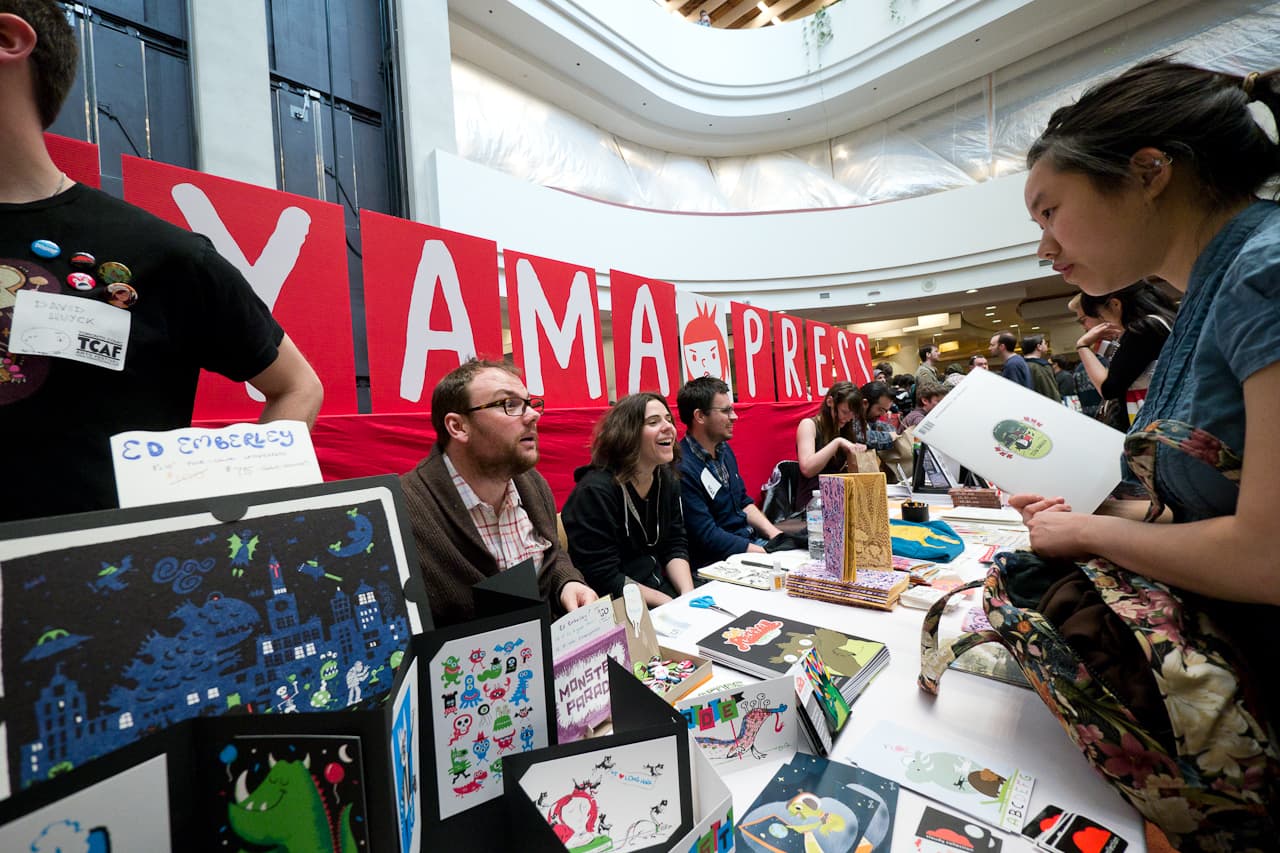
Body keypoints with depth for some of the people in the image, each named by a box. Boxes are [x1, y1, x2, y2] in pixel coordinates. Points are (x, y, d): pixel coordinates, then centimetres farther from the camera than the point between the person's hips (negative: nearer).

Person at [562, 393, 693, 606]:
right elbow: (605, 578, -20)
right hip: (615, 606, -6)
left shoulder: (667, 480, 3)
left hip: (661, 584, 7)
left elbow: (675, 546, 5)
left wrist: (689, 596, -12)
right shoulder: (595, 491, -20)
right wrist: (673, 605, -19)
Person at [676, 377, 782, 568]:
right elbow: (707, 537, -22)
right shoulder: (682, 469, -23)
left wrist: (773, 533, 0)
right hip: (717, 560, -9)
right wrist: (767, 553, -17)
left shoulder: (724, 449, 7)